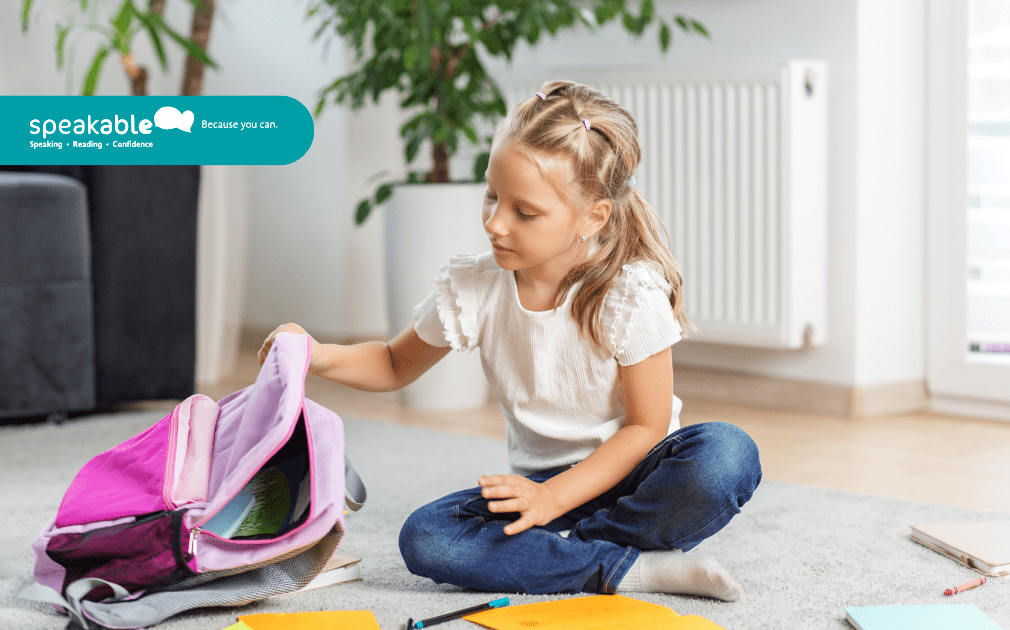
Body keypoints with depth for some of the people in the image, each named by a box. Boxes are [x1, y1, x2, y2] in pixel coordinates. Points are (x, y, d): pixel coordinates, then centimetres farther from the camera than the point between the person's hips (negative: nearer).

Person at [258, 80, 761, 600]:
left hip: (630, 471, -3)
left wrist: (552, 498, -24)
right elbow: (395, 365, 10)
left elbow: (647, 426, -14)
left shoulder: (632, 293, -17)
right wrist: (318, 357, -10)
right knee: (424, 539, -26)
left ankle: (546, 552, -24)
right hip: (542, 481, 3)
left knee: (727, 454, -36)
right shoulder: (473, 289, -7)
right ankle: (635, 569, -26)